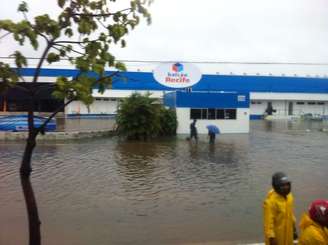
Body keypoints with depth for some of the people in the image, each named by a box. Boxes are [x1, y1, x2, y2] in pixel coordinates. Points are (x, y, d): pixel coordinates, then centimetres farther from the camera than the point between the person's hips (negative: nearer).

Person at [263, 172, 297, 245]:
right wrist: (271, 237, -22)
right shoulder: (270, 201, -28)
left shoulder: (289, 196, -3)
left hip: (288, 233, 8)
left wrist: (294, 229, 17)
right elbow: (268, 221, -24)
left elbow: (291, 214, 11)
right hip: (276, 235, -7)